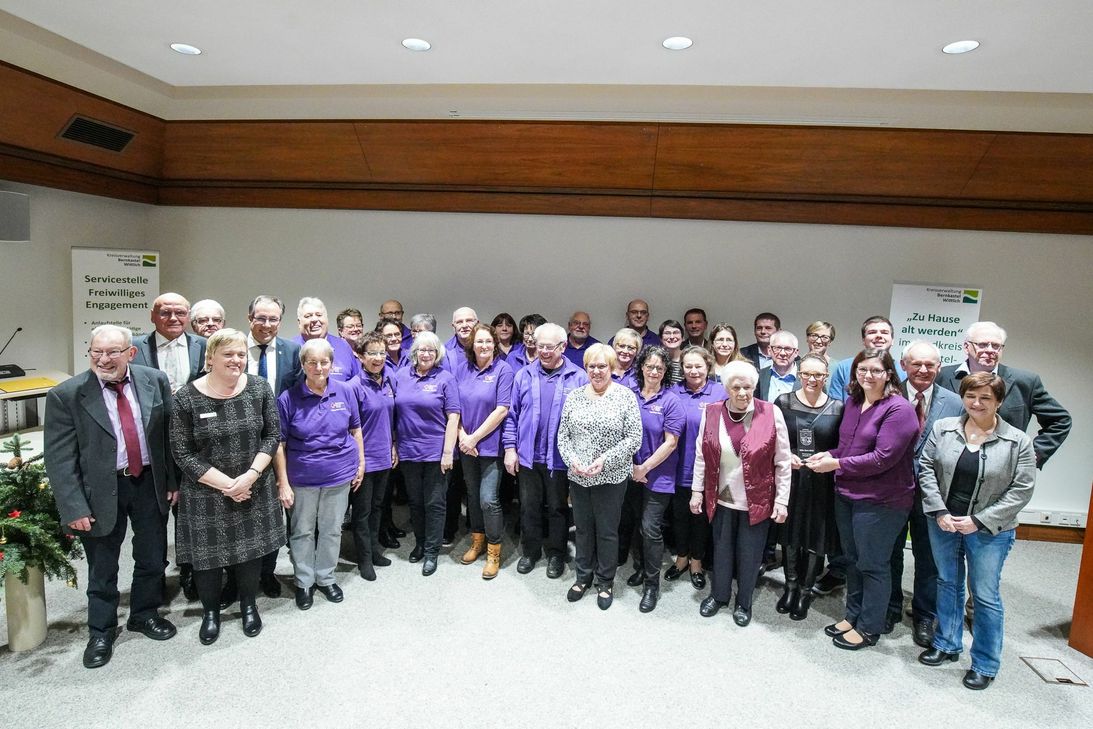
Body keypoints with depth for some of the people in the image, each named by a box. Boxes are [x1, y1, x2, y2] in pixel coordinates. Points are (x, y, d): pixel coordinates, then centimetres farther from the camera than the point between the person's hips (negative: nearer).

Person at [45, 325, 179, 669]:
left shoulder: (155, 380, -5)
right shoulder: (66, 395, -12)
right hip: (101, 491, -2)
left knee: (153, 559, 16)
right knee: (102, 569, 13)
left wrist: (173, 480, 2)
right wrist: (74, 507, -13)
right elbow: (59, 459, -10)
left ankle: (145, 614, 40)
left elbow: (170, 434, 2)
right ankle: (100, 632, 35)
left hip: (150, 483, 2)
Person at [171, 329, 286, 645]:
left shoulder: (259, 388, -5)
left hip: (254, 490, 2)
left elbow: (272, 434, -4)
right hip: (207, 493, -1)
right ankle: (210, 610, 35)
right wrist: (226, 484, -16)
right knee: (208, 551, 11)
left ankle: (248, 605, 36)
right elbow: (183, 453, -10)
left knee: (251, 547, 13)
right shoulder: (186, 398, -11)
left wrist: (250, 475, -16)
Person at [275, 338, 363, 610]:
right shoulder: (288, 399, -11)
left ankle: (325, 578, 35)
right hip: (302, 477, -1)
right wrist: (283, 483, -8)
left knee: (332, 530, 15)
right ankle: (304, 582, 32)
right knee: (302, 531, 13)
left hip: (339, 475, 2)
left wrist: (361, 464, 7)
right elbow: (279, 444, -7)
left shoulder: (346, 391, -5)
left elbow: (355, 430, 6)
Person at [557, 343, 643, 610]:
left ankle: (605, 581, 28)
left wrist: (605, 459, -19)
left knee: (607, 531, 9)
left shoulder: (625, 396, -7)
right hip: (578, 477, 4)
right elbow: (563, 435, 6)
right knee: (583, 528, 16)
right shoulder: (574, 396, 4)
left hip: (611, 477, -3)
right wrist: (572, 459, -11)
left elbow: (634, 439, -11)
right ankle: (584, 576, 35)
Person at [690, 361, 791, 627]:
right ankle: (718, 595, 40)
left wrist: (781, 501, -6)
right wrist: (697, 491, 3)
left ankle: (744, 603, 35)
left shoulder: (771, 414, -12)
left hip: (757, 501, -2)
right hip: (721, 498, 2)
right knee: (721, 549, 18)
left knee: (749, 554, 12)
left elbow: (783, 462, -7)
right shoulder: (711, 413, -5)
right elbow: (701, 456, 2)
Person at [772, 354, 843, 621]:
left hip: (821, 481, 0)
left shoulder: (837, 407, -2)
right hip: (789, 477, 1)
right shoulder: (784, 402, -1)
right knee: (789, 532, 12)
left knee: (816, 536, 9)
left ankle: (805, 591, 28)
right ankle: (791, 585, 32)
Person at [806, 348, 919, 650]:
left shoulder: (898, 409, -17)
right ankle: (853, 615, 36)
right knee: (852, 559, 19)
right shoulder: (852, 403, 7)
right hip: (846, 494, 7)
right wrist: (829, 454, -3)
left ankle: (869, 628, 23)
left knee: (873, 565, 7)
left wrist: (835, 464, -18)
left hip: (881, 500, -7)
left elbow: (882, 458, -22)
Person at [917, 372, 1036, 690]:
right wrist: (940, 512, -10)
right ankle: (947, 644, 34)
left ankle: (986, 664, 24)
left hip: (988, 532, -2)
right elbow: (927, 470, -1)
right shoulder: (942, 428, -3)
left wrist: (979, 521, -15)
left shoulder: (1018, 442, -8)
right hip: (943, 524, 3)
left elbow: (1021, 490, -10)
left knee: (985, 596, 7)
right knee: (948, 584, 17)